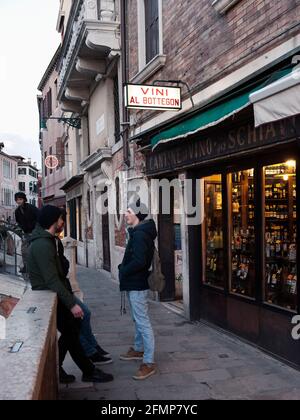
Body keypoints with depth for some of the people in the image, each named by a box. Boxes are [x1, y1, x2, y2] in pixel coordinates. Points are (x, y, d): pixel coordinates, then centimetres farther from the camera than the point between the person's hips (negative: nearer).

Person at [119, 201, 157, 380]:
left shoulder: (139, 235, -21)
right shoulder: (138, 232, 12)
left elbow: (139, 261, -28)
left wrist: (123, 271, -14)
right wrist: (124, 268, 5)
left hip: (137, 284, -11)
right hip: (135, 283, 11)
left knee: (143, 321, -7)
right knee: (139, 319, 23)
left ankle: (149, 362, -2)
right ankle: (139, 349, 38)